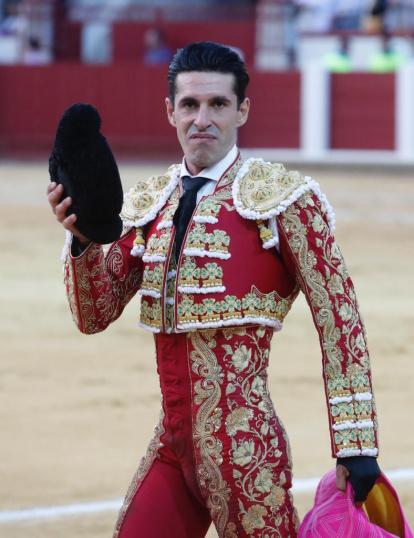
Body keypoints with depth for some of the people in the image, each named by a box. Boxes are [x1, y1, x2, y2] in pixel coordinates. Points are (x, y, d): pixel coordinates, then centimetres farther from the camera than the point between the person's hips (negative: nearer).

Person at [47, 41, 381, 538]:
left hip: (243, 452, -5)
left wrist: (356, 448, -9)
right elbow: (95, 316, 11)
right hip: (171, 449, 6)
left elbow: (339, 320, -6)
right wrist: (84, 239, -9)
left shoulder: (283, 199, -6)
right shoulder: (149, 204, 12)